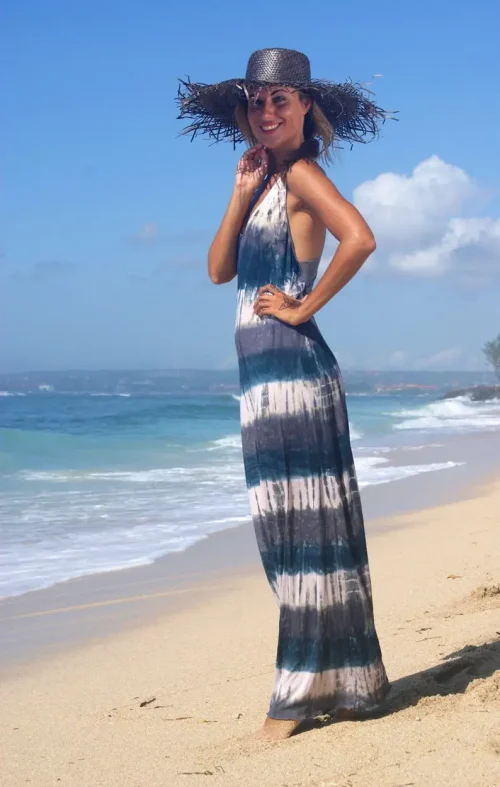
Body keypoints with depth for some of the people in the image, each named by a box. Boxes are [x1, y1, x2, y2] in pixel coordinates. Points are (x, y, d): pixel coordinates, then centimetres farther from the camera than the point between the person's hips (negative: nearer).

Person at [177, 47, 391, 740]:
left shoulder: (301, 172, -8)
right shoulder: (265, 181, 18)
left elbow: (359, 238, -26)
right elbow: (219, 269, 11)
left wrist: (303, 307, -17)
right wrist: (241, 194, 2)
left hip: (292, 365, -10)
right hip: (263, 372, 10)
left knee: (307, 525, -5)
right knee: (288, 528, 12)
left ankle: (305, 689, 1)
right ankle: (339, 677, 20)